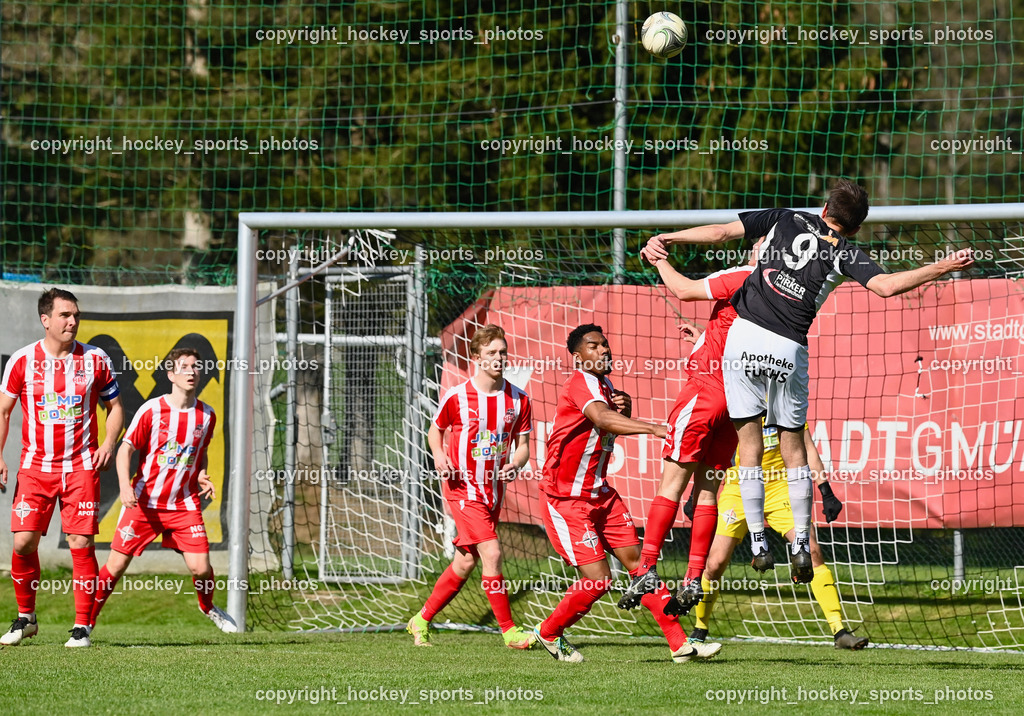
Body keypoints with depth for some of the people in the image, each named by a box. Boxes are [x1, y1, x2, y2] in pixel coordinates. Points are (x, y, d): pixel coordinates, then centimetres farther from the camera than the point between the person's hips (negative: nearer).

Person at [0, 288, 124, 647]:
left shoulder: (95, 360, 2)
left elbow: (115, 407, 12)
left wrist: (108, 443, -5)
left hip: (81, 467, 0)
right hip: (35, 466, 0)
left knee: (81, 543, -7)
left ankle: (82, 627, 0)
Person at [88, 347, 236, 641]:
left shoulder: (206, 415, 3)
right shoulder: (152, 410, -9)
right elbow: (125, 449, -6)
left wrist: (201, 475, 1)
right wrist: (125, 486, -21)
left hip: (185, 504, 2)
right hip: (144, 501, -2)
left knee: (201, 567, -7)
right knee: (117, 564, -4)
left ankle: (208, 606, 26)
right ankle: (88, 620, 13)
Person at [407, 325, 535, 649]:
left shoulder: (518, 400, 1)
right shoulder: (456, 397, -8)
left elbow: (523, 445, 7)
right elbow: (436, 430, 9)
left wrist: (516, 463, -15)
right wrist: (439, 455, -11)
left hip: (494, 489, 5)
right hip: (463, 487, -5)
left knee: (465, 563, 10)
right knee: (492, 553, -17)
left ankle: (421, 620, 26)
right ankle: (509, 631, -10)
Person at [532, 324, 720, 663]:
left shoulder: (605, 386, 9)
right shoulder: (581, 383, -19)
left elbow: (615, 427, 25)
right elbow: (602, 419, -40)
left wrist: (625, 409, 1)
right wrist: (654, 428, -53)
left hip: (599, 493, 9)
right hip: (564, 498, -9)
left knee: (636, 560, 1)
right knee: (597, 579, -11)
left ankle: (679, 643, 0)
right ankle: (548, 632, 14)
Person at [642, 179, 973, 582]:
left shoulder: (785, 219, 9)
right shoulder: (844, 254, 4)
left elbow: (722, 232, 5)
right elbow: (886, 286, -11)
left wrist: (663, 240, 10)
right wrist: (942, 268, -4)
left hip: (744, 336, 1)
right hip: (788, 352, -1)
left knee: (750, 443, 6)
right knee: (793, 447, 13)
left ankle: (758, 544, 5)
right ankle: (801, 545, 10)